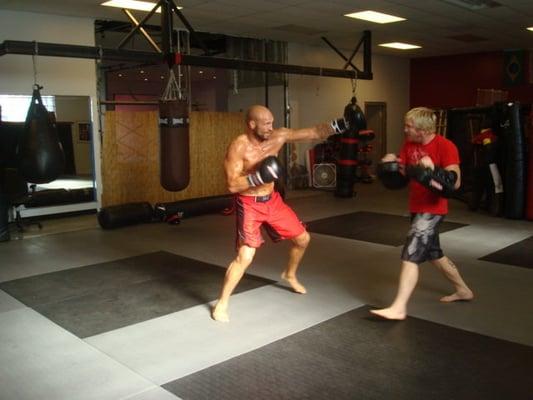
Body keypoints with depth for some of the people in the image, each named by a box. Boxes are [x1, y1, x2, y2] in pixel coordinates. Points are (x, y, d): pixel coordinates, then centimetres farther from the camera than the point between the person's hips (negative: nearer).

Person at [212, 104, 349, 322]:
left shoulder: (278, 136, -6)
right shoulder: (238, 146, -20)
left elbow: (314, 133, -8)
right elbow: (232, 185, -24)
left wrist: (339, 125, -19)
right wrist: (259, 176, -34)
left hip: (272, 200, 6)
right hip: (249, 205, -6)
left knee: (303, 238, 15)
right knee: (245, 257, -16)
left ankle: (289, 275, 43)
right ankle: (221, 304, 1)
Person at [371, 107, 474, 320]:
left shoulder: (445, 146, -18)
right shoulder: (409, 144, 2)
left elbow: (454, 183, -21)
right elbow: (403, 174, 7)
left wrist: (432, 170, -34)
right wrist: (393, 163, -13)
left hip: (432, 210, -9)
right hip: (417, 208, 9)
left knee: (410, 256, -15)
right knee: (434, 254, 22)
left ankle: (399, 308, -13)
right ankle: (463, 290, 41)